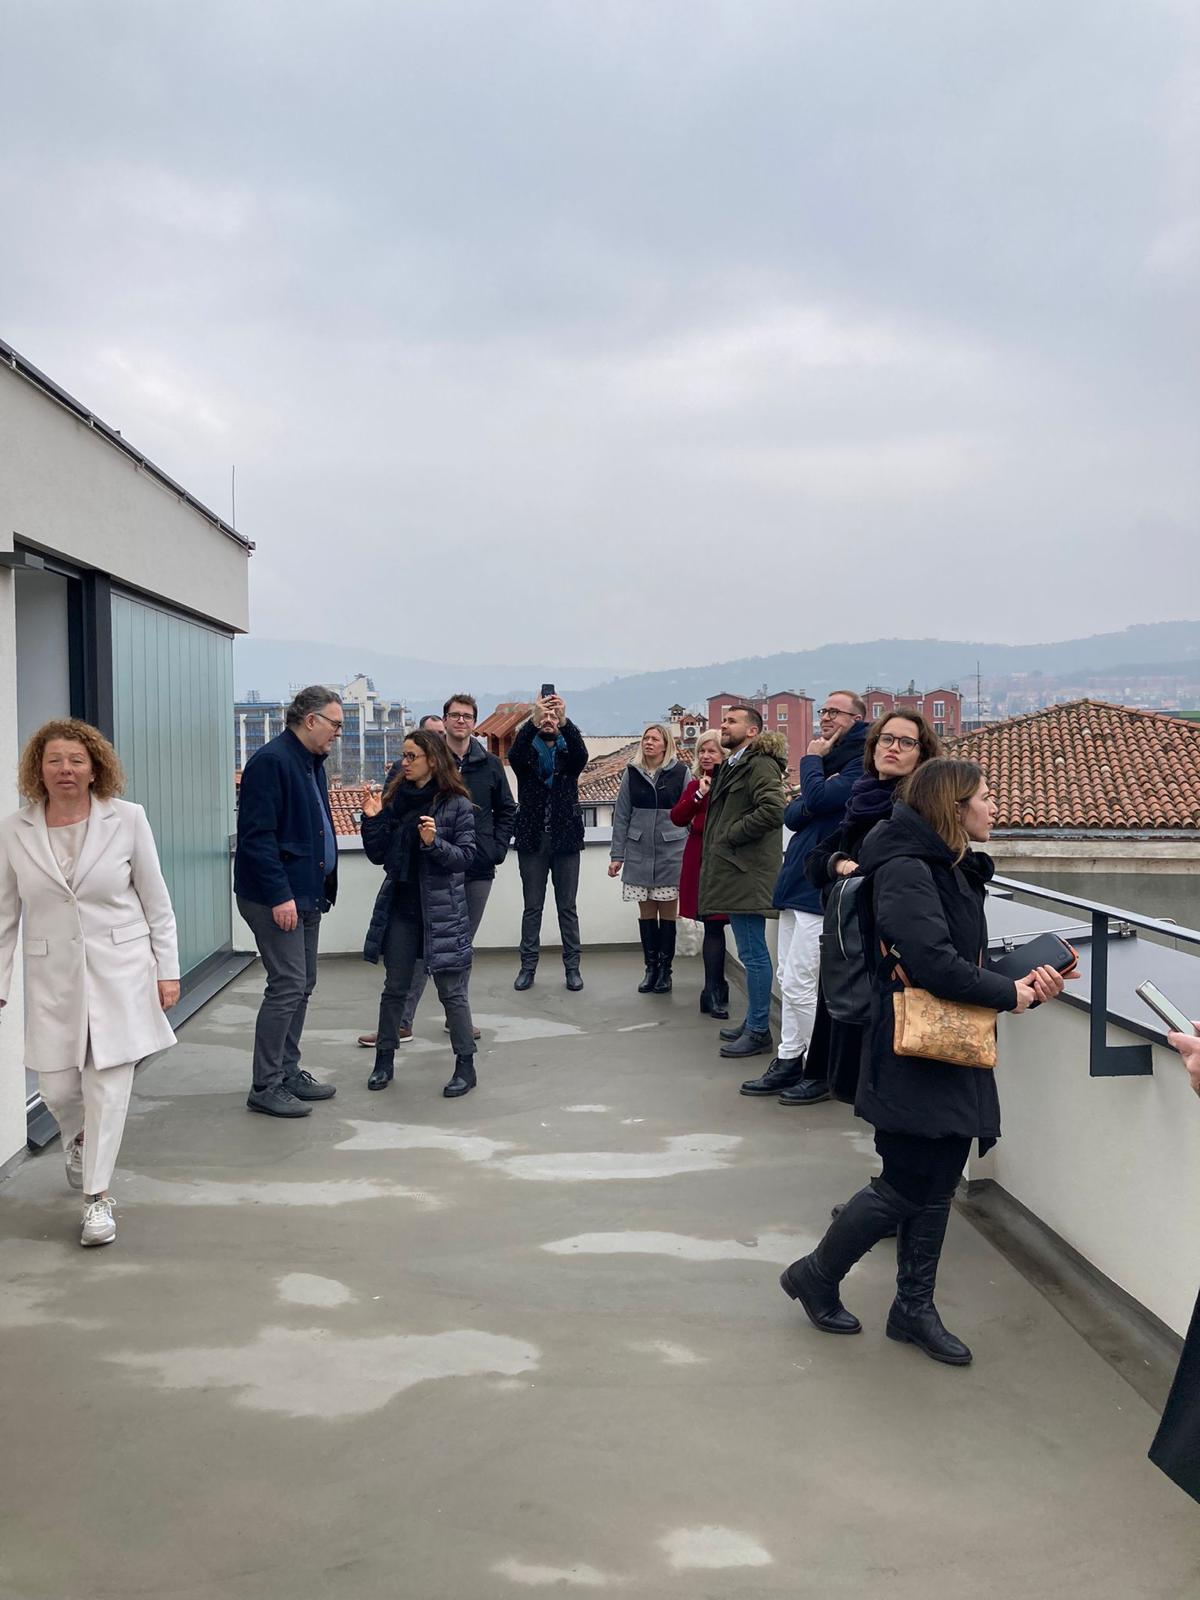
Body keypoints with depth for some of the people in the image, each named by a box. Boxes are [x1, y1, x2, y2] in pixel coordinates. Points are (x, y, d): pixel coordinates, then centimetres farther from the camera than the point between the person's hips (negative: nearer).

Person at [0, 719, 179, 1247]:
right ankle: (78, 1139, 45)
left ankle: (97, 1198, 14)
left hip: (120, 973, -2)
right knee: (56, 1087, 8)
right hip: (53, 979, 2)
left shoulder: (127, 819, -5)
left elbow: (156, 903, 0)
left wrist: (168, 970, -1)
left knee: (108, 1086, -1)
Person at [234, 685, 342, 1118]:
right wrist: (279, 895, -23)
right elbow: (257, 836, -20)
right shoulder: (270, 761, -15)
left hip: (306, 893, 10)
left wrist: (324, 885, 15)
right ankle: (265, 1086, 2)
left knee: (301, 986, 14)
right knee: (287, 986, -8)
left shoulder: (312, 762, 15)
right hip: (276, 897, -10)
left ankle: (288, 1072, 24)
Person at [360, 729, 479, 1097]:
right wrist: (373, 819, -7)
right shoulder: (395, 799, 5)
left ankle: (466, 1066, 12)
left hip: (441, 909, -4)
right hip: (401, 907, 5)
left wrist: (434, 843, -24)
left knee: (451, 990, 1)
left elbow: (466, 856, -9)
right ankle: (384, 1059, 26)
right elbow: (378, 856, 7)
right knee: (394, 988, 13)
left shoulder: (457, 804, -8)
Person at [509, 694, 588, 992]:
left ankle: (572, 967, 11)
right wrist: (533, 720, -38)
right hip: (532, 839, 0)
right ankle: (528, 966, 12)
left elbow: (582, 754, -19)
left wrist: (564, 720, -37)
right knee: (532, 908, 6)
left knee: (567, 907, 6)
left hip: (566, 839, 0)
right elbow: (514, 754, -20)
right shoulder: (526, 754, 4)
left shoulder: (568, 754, 5)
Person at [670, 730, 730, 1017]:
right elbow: (677, 818, -1)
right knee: (712, 926, 7)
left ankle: (713, 994, 9)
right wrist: (699, 795, -12)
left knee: (714, 926, -1)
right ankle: (716, 990, 13)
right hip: (699, 861, 4)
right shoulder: (695, 784, 12)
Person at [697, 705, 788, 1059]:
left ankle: (758, 1030, 0)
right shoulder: (731, 766, 21)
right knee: (751, 953, 15)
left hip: (747, 874, -10)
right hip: (733, 871, 10)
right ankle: (752, 1022, 23)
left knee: (753, 953, -6)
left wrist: (730, 836, -17)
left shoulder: (760, 765, -11)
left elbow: (772, 810, -25)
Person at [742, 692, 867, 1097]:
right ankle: (790, 1060, 21)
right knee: (788, 978, 13)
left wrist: (812, 760, -5)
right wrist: (807, 806, -11)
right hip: (797, 881, 9)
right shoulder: (826, 760, 18)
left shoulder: (861, 763, -9)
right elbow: (791, 816, 10)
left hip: (822, 886, -9)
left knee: (798, 983, -7)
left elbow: (819, 799, -22)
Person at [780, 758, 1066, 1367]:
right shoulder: (906, 870, -17)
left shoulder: (957, 872, 13)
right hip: (914, 1062, -9)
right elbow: (932, 962, -26)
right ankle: (816, 1276, 20)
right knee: (906, 1187, -1)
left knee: (937, 1186, 13)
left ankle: (914, 1309, 27)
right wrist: (1012, 994, -13)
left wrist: (1027, 977, -5)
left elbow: (968, 960, 13)